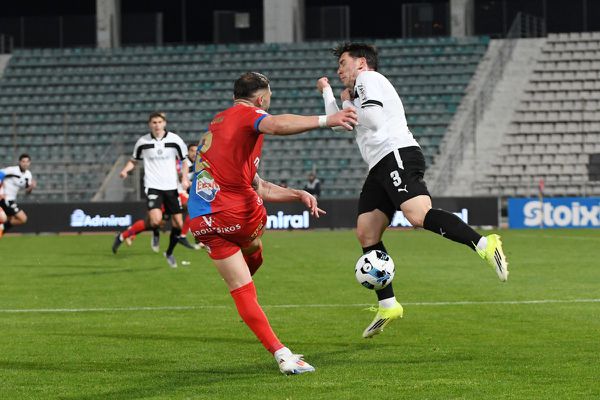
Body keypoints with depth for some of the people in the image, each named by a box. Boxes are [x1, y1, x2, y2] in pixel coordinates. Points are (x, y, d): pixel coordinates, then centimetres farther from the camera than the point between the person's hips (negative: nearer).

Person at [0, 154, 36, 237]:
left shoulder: (28, 175, 7)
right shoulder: (12, 170, -16)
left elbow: (27, 191, 12)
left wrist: (31, 187, -12)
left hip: (11, 200, 9)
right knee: (23, 219, -14)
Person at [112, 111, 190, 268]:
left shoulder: (174, 140, -3)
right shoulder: (143, 142, -3)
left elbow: (184, 160, 8)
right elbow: (134, 160, 11)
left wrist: (184, 178, -6)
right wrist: (125, 170, -9)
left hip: (171, 186, 3)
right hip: (152, 186, -3)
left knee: (178, 224, 5)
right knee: (156, 220, -25)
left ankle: (169, 253, 31)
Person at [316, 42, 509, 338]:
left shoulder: (368, 78, 4)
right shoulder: (359, 89, 34)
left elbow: (373, 119, -11)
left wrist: (348, 105, 5)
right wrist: (326, 91, 45)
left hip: (397, 156, -10)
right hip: (381, 168, 10)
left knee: (419, 216, -31)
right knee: (366, 234, 5)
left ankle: (484, 245, -42)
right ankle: (387, 305, 4)